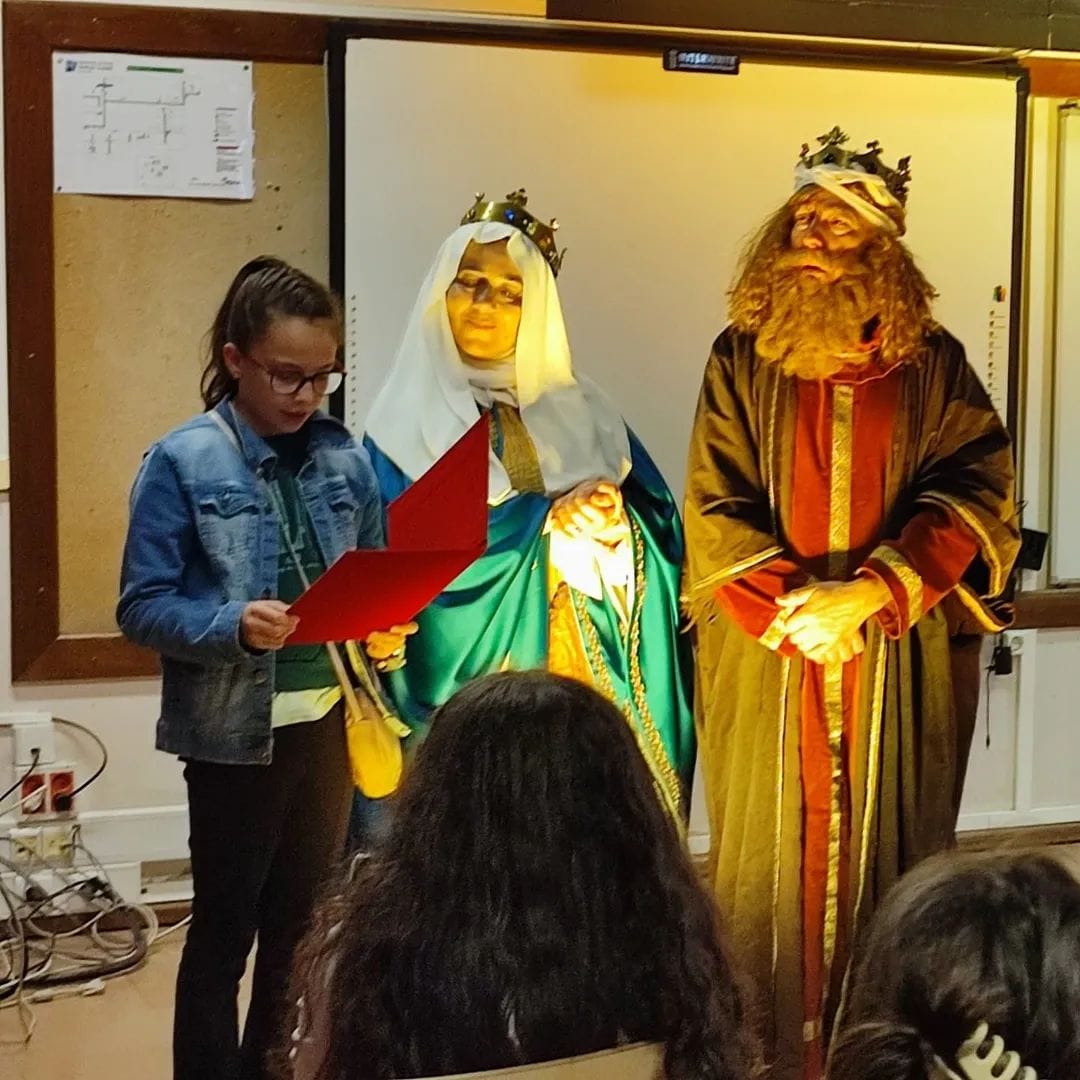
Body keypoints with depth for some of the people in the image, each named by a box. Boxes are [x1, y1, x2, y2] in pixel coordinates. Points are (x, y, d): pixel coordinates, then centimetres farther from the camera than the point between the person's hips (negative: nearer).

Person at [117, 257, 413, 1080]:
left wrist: (386, 628, -10)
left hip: (330, 721, 5)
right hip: (235, 731, -4)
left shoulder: (346, 458, 2)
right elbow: (142, 605, -11)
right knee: (225, 930, 9)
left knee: (307, 925, 18)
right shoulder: (182, 462, -10)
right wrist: (233, 627, -27)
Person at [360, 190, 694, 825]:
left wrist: (616, 529, -15)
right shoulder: (409, 424, 2)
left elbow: (665, 538, 7)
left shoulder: (578, 415, 12)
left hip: (586, 686, 3)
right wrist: (546, 518, -14)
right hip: (469, 695, -3)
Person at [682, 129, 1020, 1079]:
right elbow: (714, 507, -1)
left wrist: (868, 593, -16)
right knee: (772, 856, 6)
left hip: (899, 661, 0)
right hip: (768, 654, 0)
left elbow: (979, 491, -5)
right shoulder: (741, 359, 4)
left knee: (886, 856, 5)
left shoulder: (933, 364, 4)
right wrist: (787, 605, -14)